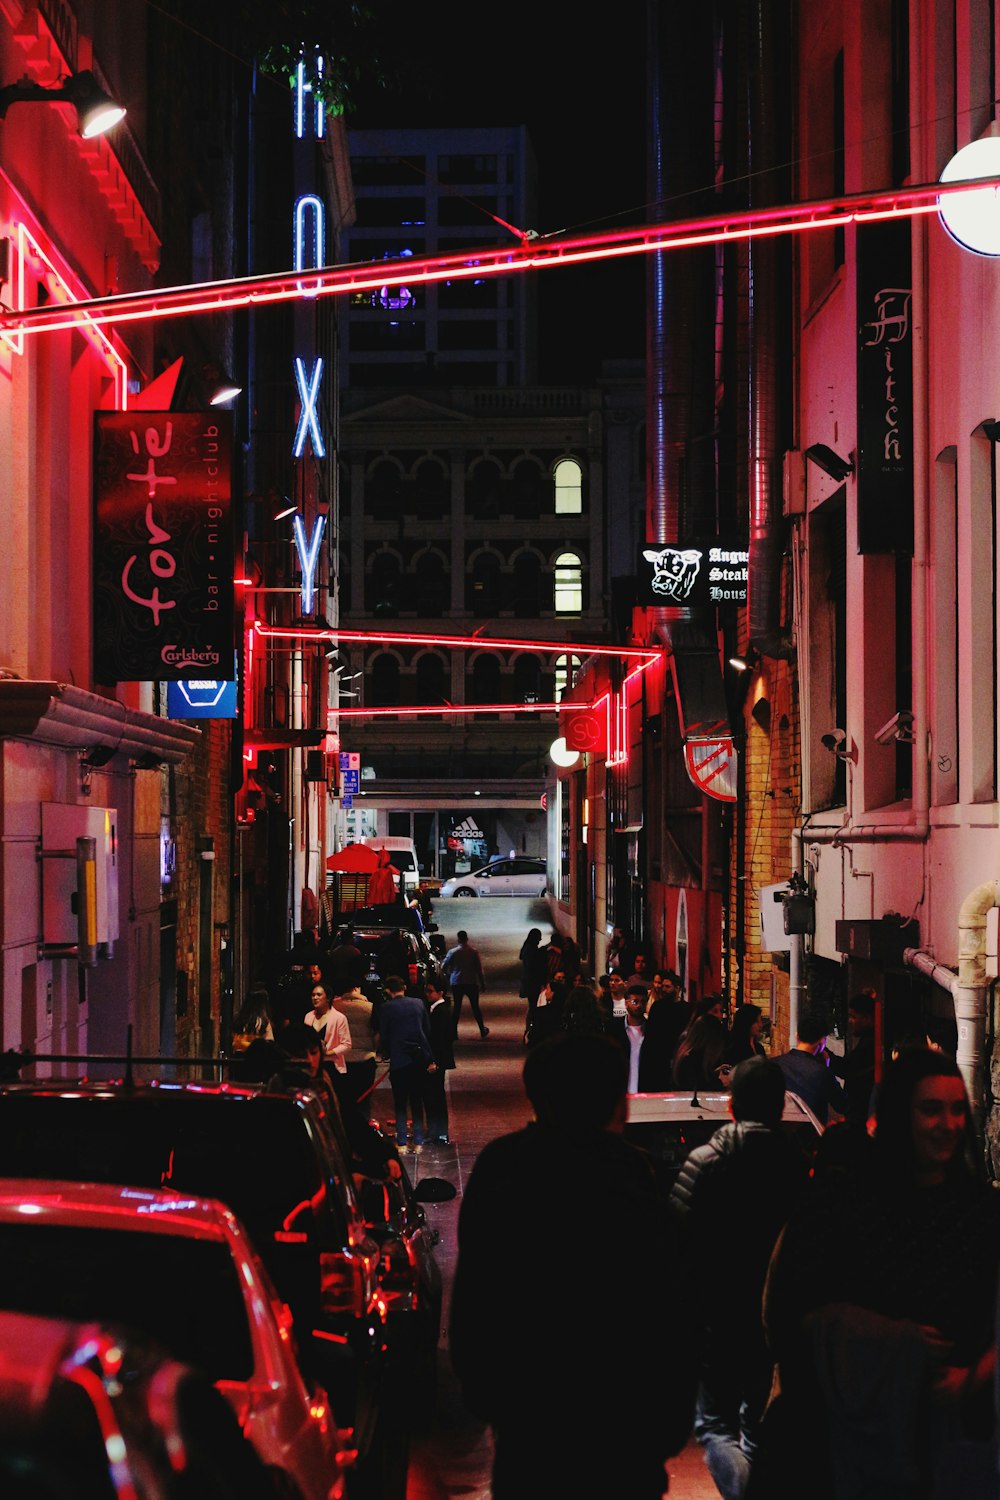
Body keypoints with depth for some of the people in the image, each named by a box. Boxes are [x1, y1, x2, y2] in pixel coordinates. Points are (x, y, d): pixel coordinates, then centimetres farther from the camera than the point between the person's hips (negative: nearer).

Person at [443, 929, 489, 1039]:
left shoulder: (452, 952, -4)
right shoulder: (474, 952, -5)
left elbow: (444, 966, 2)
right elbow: (479, 969, -3)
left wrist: (447, 976, 20)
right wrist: (483, 983, 6)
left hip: (456, 983, 0)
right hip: (472, 983, 0)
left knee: (457, 1007, 6)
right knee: (475, 1007, 9)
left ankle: (454, 1031, 1)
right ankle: (482, 1030, 14)